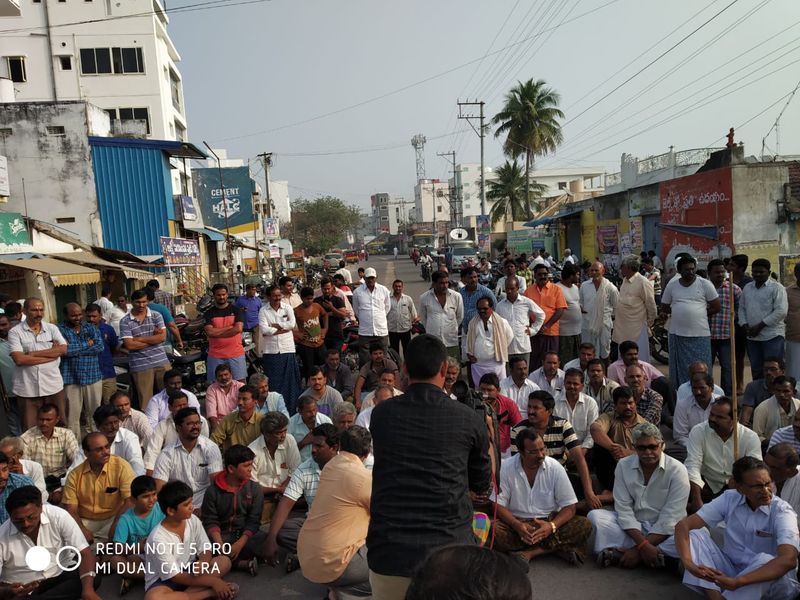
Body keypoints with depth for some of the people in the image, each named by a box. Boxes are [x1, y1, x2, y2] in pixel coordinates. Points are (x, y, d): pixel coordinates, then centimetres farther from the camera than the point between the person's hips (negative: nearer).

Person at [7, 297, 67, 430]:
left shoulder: (52, 328, 7)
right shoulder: (15, 332, -1)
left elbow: (63, 349, -7)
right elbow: (19, 359, -13)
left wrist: (33, 353, -11)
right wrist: (52, 354, -11)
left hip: (54, 386, 2)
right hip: (27, 389, -2)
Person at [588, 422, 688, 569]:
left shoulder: (677, 470, -13)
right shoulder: (623, 465, -5)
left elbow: (670, 518, -17)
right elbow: (623, 509, -10)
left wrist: (638, 549, -23)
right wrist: (643, 544, -26)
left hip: (664, 532, -2)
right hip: (632, 526, 2)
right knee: (595, 515, -18)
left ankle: (618, 553, -28)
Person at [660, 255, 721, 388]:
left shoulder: (705, 284, 1)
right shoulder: (672, 285, 7)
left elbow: (717, 307, 4)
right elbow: (664, 308, 13)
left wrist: (699, 314, 3)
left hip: (700, 335, -2)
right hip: (677, 334, 2)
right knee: (679, 369, 7)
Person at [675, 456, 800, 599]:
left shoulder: (782, 511, -16)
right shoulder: (729, 499, -8)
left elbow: (789, 560, -34)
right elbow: (683, 525, -13)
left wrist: (736, 582, -43)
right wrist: (688, 563, -34)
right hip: (730, 570, 3)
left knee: (766, 560, -35)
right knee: (695, 533, -16)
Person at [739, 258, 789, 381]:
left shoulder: (777, 288, -5)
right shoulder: (747, 288, 13)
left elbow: (781, 311, -14)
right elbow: (741, 308, 18)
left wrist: (759, 326, -16)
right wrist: (745, 325, 0)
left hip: (772, 336, -6)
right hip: (752, 337, 6)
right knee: (756, 370, 13)